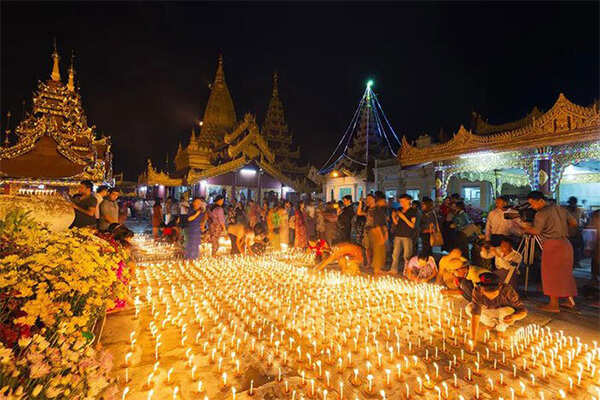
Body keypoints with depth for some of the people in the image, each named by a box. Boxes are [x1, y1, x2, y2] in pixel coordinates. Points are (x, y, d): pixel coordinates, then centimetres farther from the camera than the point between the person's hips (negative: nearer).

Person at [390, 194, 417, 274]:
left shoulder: (412, 211, -2)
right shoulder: (399, 210, 12)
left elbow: (412, 225, -9)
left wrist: (403, 217, -17)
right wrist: (393, 217, -6)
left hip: (407, 236, -4)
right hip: (398, 234, 5)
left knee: (407, 255, -4)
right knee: (395, 253, 5)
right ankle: (394, 269, 12)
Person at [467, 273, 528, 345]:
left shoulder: (507, 290, -35)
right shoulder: (477, 291, -33)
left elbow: (523, 311, -26)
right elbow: (475, 314, -38)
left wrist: (513, 316, -50)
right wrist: (473, 339, -44)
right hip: (488, 311, 2)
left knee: (509, 311, -35)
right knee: (469, 308, -25)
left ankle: (501, 328, 1)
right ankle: (492, 324, 6)